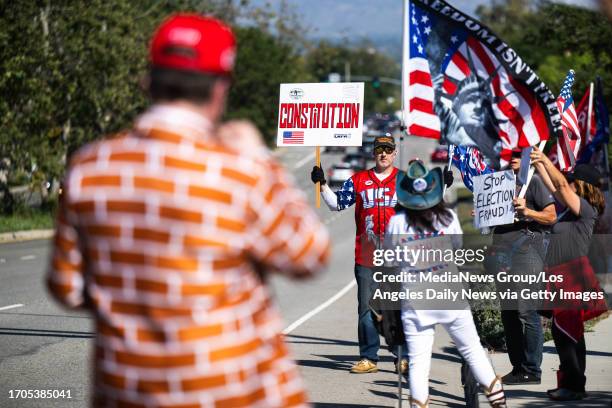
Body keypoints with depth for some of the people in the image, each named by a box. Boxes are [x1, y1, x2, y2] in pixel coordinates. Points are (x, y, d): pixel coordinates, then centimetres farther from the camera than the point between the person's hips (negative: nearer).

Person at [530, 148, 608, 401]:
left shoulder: (585, 209, -10)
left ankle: (574, 386, -10)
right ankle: (572, 383, 17)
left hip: (572, 277, -10)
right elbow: (554, 187, 25)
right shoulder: (573, 208, 15)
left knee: (564, 331, -11)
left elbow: (561, 185, -20)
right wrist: (538, 165, 22)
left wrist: (545, 160, -16)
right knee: (568, 332, 12)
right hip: (562, 277, 10)